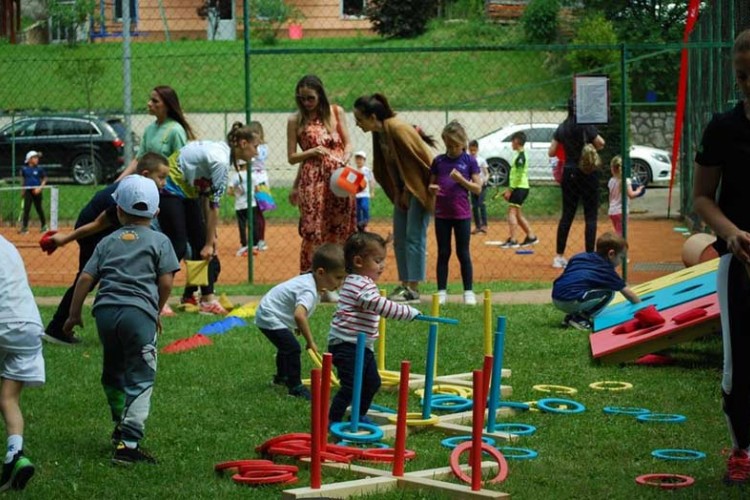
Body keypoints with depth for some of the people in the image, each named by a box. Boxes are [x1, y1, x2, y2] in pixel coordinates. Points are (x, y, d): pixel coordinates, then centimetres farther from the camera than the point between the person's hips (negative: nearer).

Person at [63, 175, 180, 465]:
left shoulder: (108, 242, 18)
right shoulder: (159, 241, 9)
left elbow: (86, 278, 12)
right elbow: (165, 281, 1)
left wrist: (74, 314, 20)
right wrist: (157, 311, 17)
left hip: (105, 310, 4)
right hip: (139, 311, -4)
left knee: (113, 373, 23)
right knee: (140, 379, -4)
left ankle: (121, 427, 36)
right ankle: (128, 444, -16)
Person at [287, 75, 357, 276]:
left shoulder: (336, 112, 9)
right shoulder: (295, 121, 4)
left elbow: (347, 144, 11)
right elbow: (291, 157, 6)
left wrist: (344, 160, -9)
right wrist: (312, 152, -11)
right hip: (312, 180, -2)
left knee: (341, 229, 3)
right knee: (313, 231, -5)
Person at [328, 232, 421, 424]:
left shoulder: (361, 282, 15)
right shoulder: (361, 285, -19)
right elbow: (382, 307, -29)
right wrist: (410, 312, -24)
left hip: (362, 345, 11)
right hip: (347, 345, -11)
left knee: (372, 382, 17)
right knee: (350, 386, -12)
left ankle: (359, 416, 30)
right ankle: (333, 421, -7)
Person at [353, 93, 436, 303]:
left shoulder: (398, 129, -24)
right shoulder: (379, 133, 2)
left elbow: (423, 156, -21)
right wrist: (397, 193, 10)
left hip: (419, 187, -9)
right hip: (403, 188, 9)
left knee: (414, 236, -9)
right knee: (399, 237, 10)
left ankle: (413, 288, -6)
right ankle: (404, 284, 16)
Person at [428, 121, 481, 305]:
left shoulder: (469, 161, -1)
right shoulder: (438, 161, 5)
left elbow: (478, 188, -2)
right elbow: (431, 184, 11)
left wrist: (461, 179, -17)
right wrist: (432, 188, -12)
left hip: (462, 214, -2)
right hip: (442, 213, 2)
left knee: (463, 253, 3)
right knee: (443, 253, 6)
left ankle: (469, 291, 10)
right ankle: (441, 291, 11)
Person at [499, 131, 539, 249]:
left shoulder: (520, 156, -14)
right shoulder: (519, 155, 16)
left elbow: (518, 175, -21)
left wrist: (510, 190, -20)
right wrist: (509, 190, 22)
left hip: (519, 188, -10)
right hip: (519, 188, 10)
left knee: (512, 212, -14)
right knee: (518, 214, 16)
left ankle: (513, 240, -20)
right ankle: (531, 237, 21)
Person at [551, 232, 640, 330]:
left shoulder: (579, 257, 20)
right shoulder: (607, 270, 6)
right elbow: (628, 293, 12)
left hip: (555, 300, 7)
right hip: (571, 302, -7)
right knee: (608, 293, 5)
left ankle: (572, 315, 14)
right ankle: (579, 318, -2)